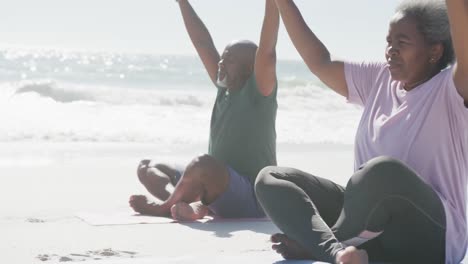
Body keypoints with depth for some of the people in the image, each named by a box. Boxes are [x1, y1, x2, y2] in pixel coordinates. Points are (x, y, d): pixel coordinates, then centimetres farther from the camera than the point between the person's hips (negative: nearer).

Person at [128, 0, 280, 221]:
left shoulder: (258, 92, -7)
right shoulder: (225, 90, 13)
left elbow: (267, 49, -22)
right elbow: (202, 42, 15)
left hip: (251, 200, -9)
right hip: (219, 190, 9)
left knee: (203, 163, -38)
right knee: (147, 167, 8)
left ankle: (164, 207, -13)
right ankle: (185, 202, -22)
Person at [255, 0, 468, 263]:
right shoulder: (379, 80, 13)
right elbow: (319, 62, 17)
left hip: (428, 238, -8)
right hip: (370, 218, 8)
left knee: (384, 170, -40)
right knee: (270, 179, -3)